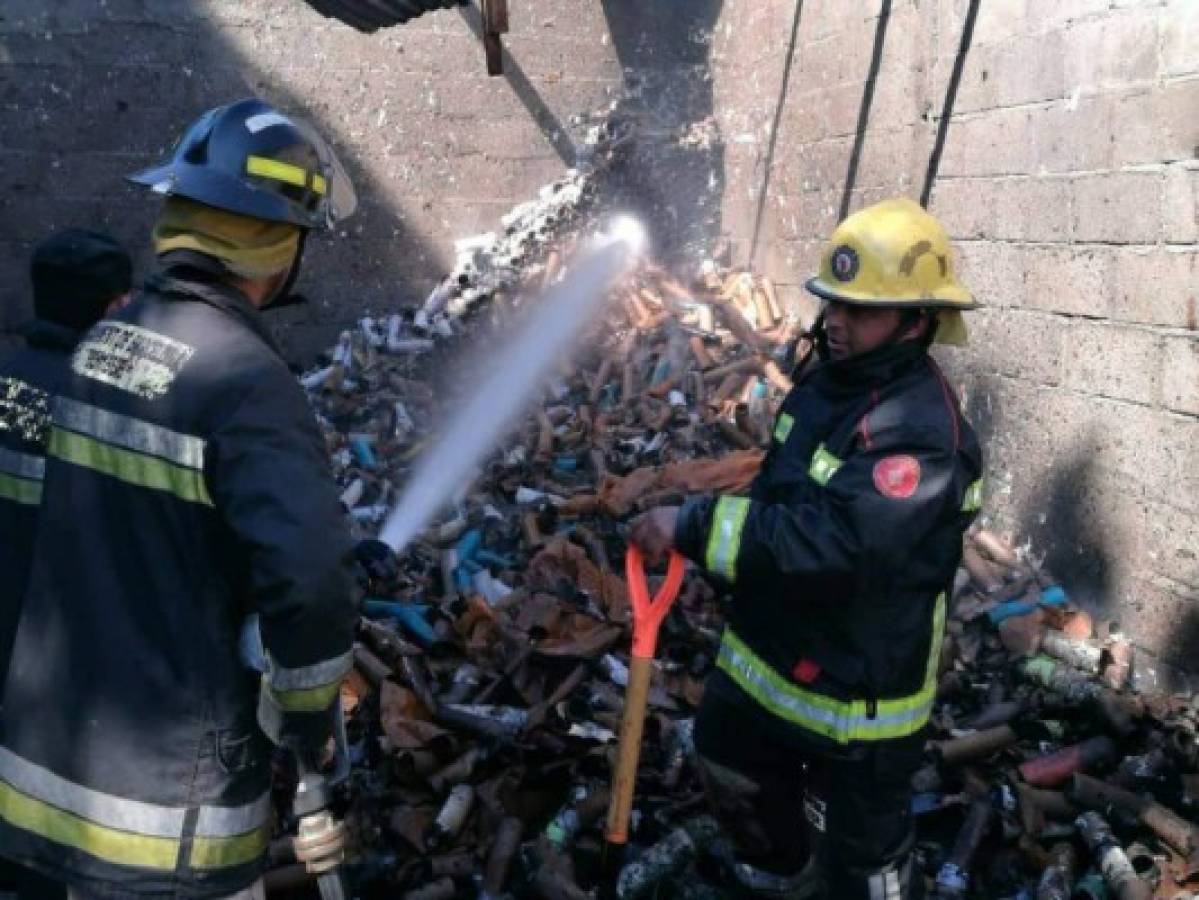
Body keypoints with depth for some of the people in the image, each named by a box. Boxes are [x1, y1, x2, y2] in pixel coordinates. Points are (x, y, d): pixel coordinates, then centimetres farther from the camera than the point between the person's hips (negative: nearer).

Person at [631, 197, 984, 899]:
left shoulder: (920, 432, -30)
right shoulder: (833, 377, 0)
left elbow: (830, 543, -40)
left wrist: (695, 526, -38)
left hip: (857, 676, -10)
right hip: (770, 643, 10)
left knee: (861, 834, 10)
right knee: (733, 760, 30)